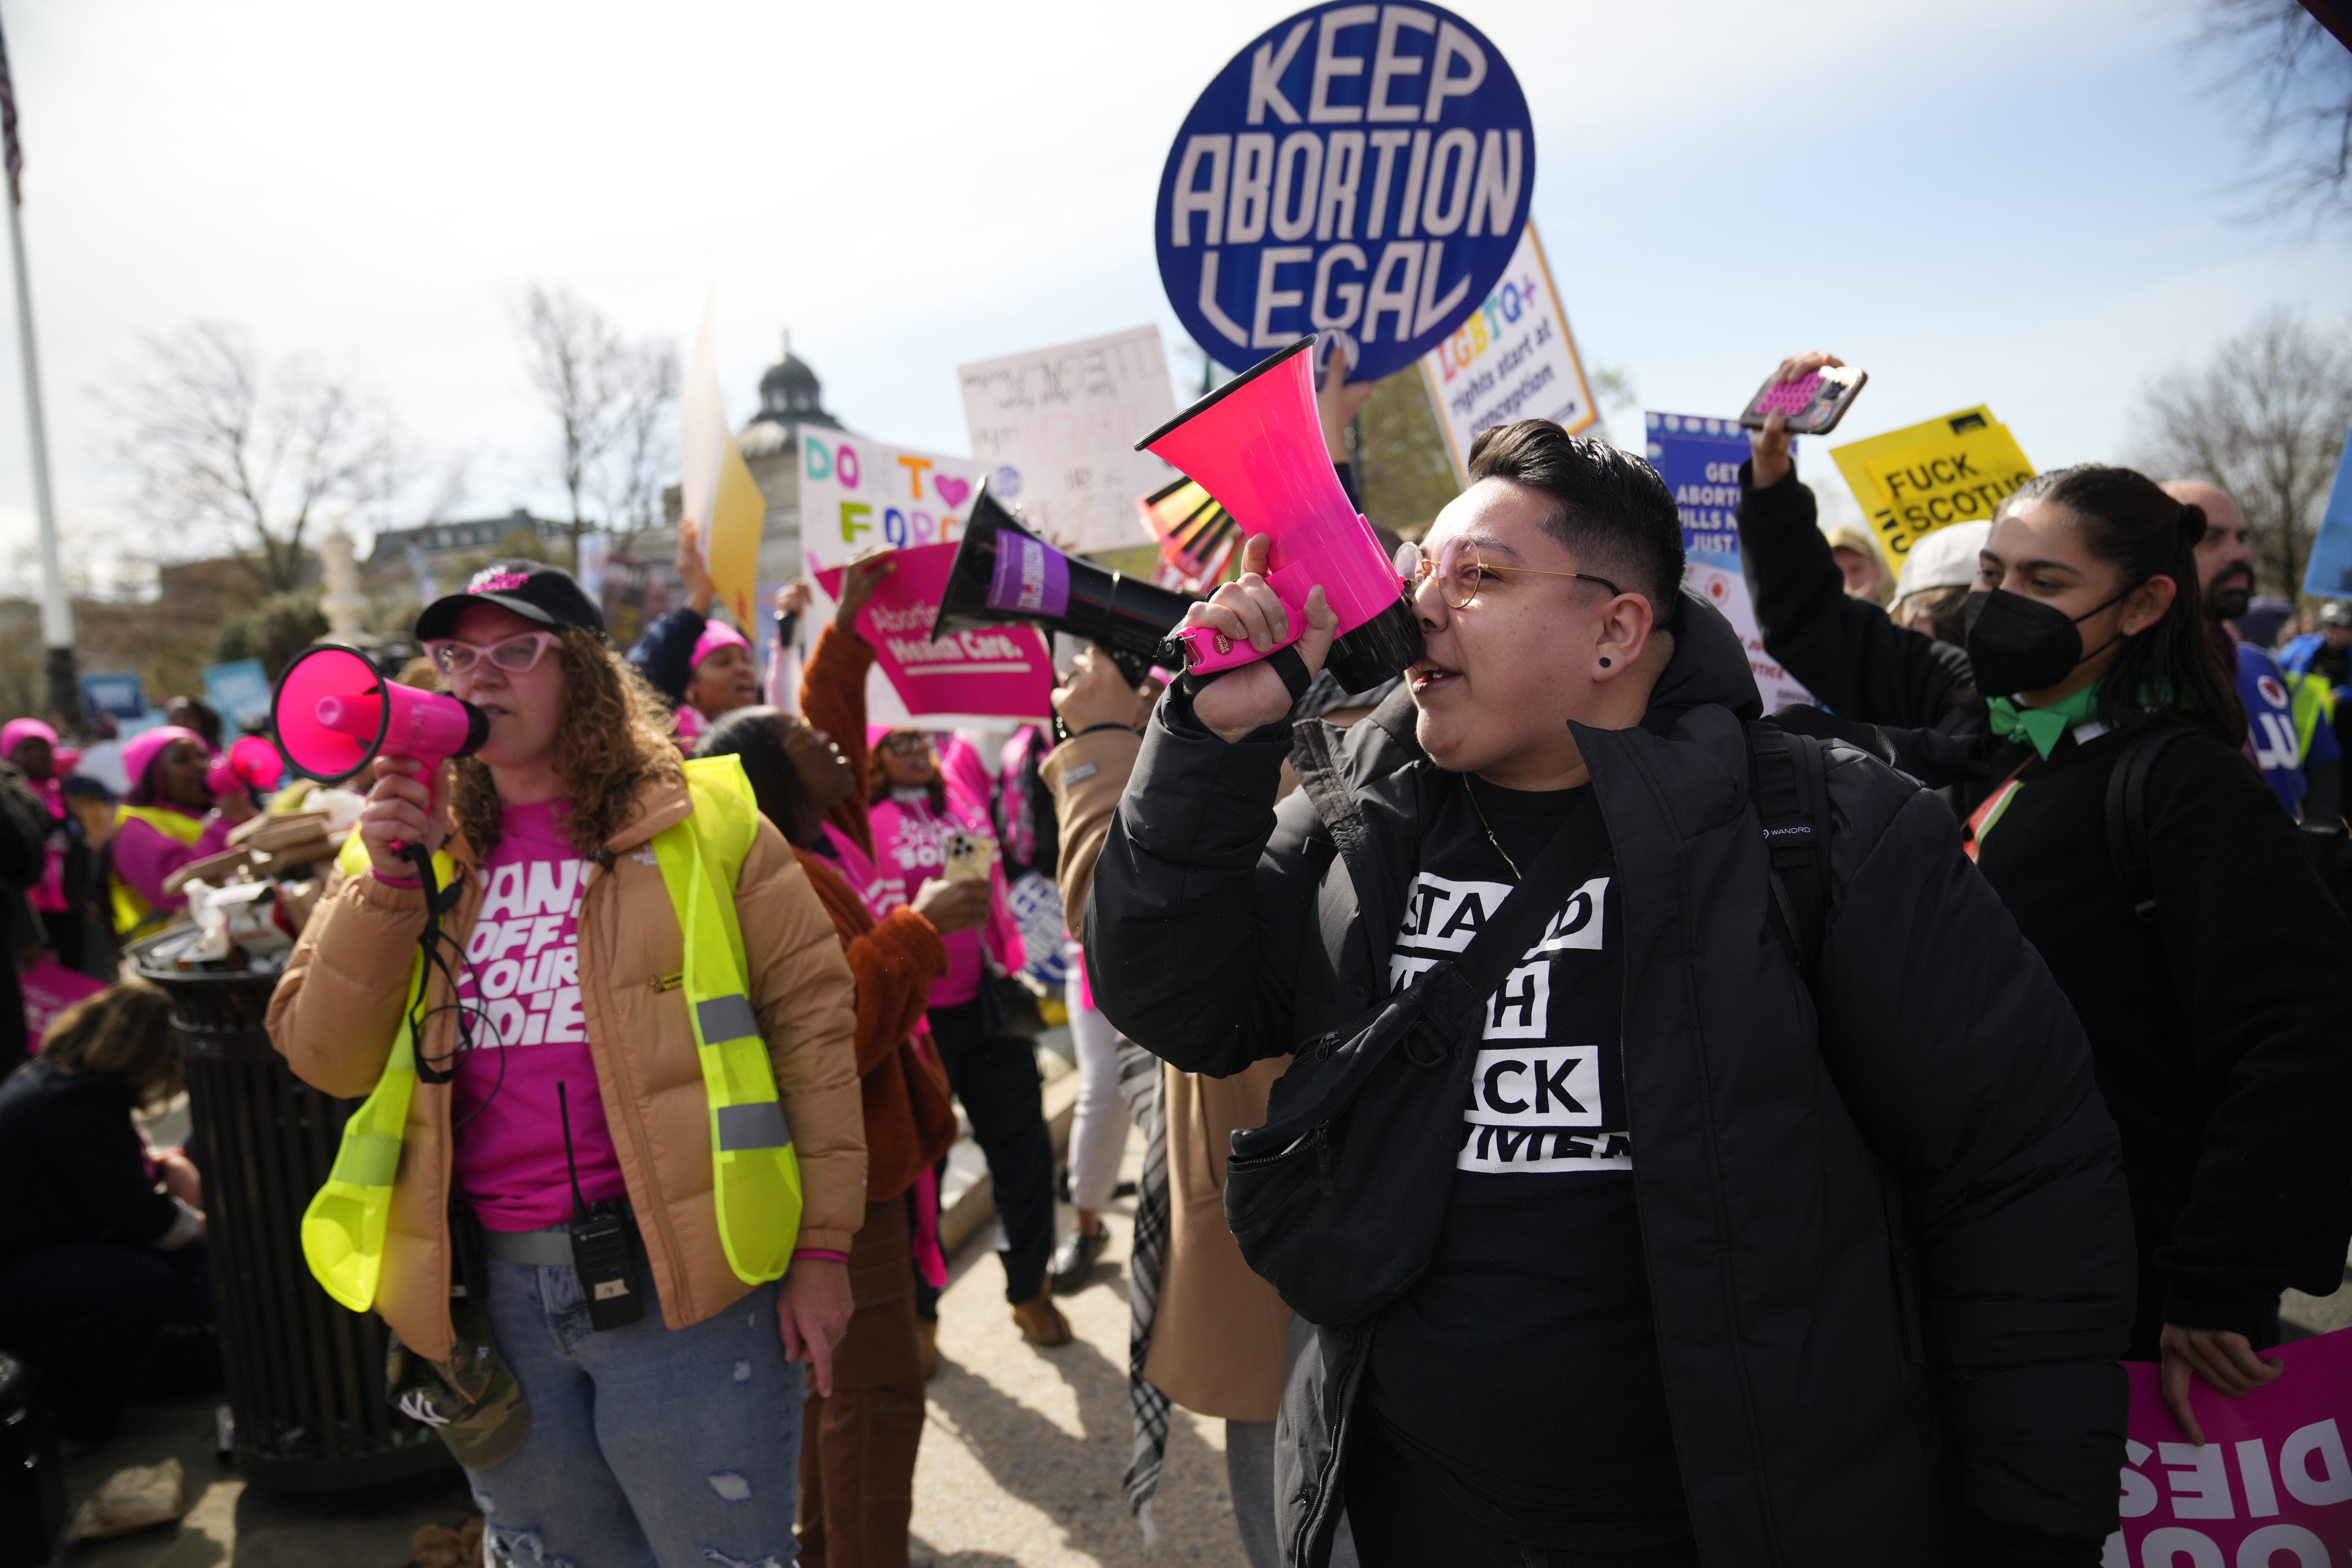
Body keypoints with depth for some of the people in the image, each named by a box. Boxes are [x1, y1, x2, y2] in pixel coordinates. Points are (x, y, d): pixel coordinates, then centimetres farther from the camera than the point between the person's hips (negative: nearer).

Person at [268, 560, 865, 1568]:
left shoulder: (702, 822, -4)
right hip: (488, 1289, 4)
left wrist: (820, 1245, -8)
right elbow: (325, 1058, 3)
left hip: (675, 1276, -4)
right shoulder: (416, 845, 9)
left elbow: (812, 1015, -6)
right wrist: (389, 882, -11)